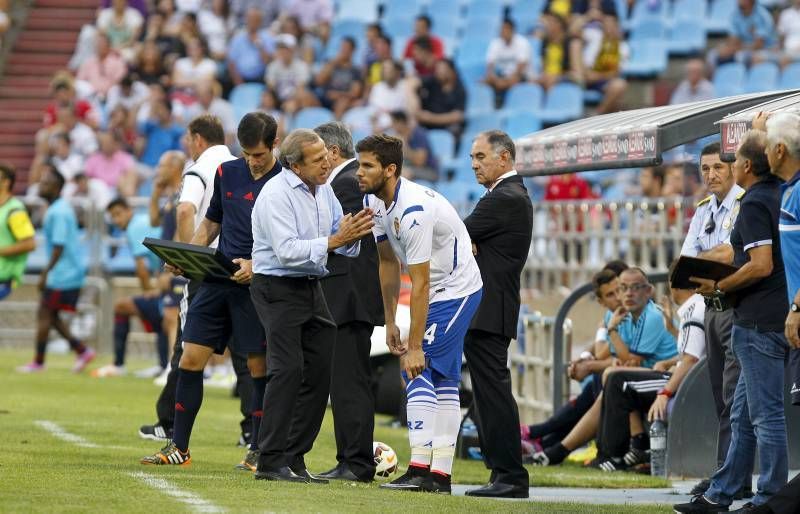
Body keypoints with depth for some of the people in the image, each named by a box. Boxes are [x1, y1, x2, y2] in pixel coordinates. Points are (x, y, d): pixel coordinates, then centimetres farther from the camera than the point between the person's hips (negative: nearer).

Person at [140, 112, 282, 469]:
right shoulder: (227, 173, 9)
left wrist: (256, 266, -20)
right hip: (217, 278, 5)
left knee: (259, 366, 1)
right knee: (190, 359, 0)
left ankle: (259, 451, 11)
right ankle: (179, 447, 6)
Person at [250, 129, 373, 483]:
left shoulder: (323, 189, 9)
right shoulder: (276, 195, -16)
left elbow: (342, 244, 12)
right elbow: (287, 252, -25)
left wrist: (351, 234, -11)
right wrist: (333, 241, -27)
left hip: (311, 288, 8)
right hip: (278, 288, -8)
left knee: (320, 371, 5)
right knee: (288, 368, -17)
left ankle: (294, 460, 11)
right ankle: (271, 462, -15)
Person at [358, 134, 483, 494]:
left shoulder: (413, 211, -29)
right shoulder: (374, 202, 0)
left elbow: (420, 284, -27)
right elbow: (388, 264, 10)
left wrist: (415, 346, -25)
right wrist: (390, 323, 11)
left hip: (455, 291, -9)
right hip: (440, 293, 9)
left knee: (419, 370, -15)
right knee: (443, 380, 9)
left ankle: (420, 469, -18)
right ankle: (440, 475, 11)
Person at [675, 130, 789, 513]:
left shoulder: (754, 204, -15)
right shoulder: (778, 196, 13)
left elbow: (761, 266, -23)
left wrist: (718, 287, -11)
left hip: (759, 321, -10)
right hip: (773, 319, 10)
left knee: (765, 415, -5)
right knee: (743, 415, 15)